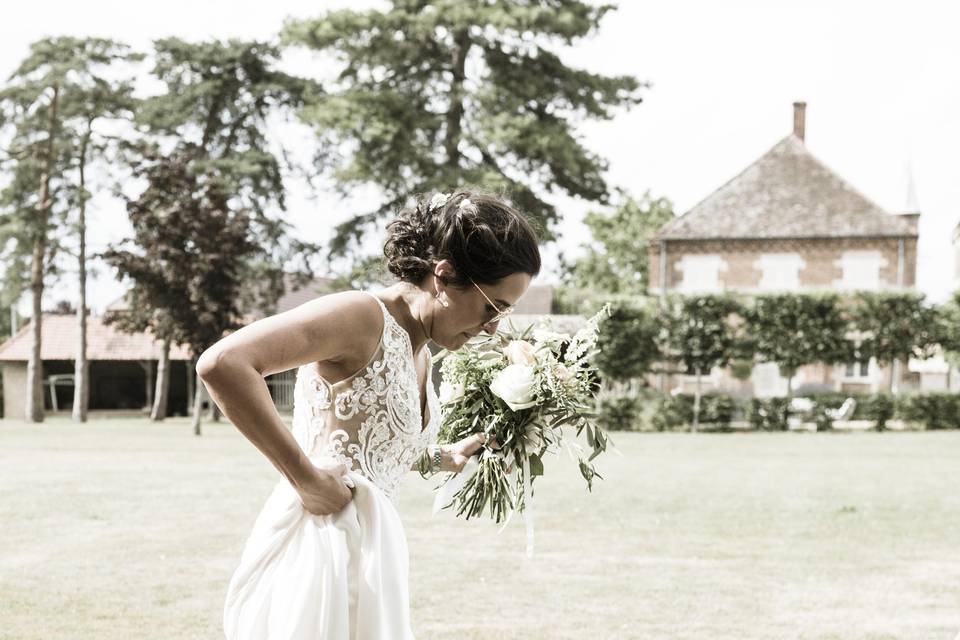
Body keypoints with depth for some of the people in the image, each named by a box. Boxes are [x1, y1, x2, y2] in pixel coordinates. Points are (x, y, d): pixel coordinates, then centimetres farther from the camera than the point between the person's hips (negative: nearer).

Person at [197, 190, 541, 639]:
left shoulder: (416, 350, 12)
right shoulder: (364, 316, -16)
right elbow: (221, 364, -28)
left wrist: (445, 458, 14)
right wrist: (306, 480, -25)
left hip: (369, 545, 9)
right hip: (324, 546, -9)